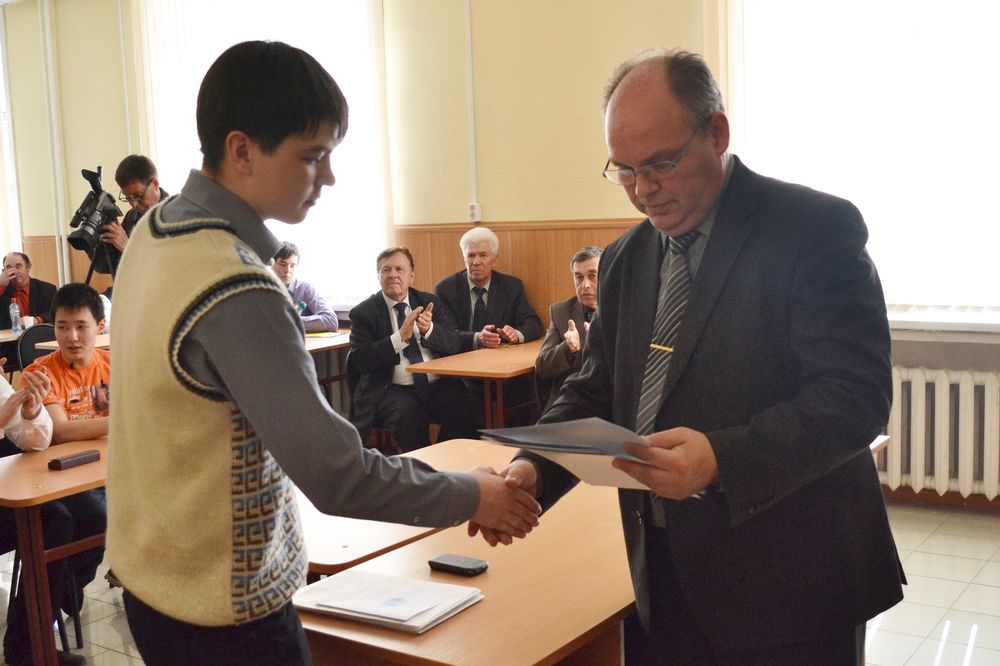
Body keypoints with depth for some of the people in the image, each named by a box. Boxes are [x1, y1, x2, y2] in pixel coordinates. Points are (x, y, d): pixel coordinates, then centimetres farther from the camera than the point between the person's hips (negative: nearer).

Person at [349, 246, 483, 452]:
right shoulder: (363, 312, 3)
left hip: (438, 385, 3)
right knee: (407, 416, -35)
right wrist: (400, 337, -19)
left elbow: (454, 344, 5)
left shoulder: (428, 302, 14)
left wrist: (429, 329, -16)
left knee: (473, 410, -23)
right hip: (393, 390, -3)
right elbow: (360, 361, -9)